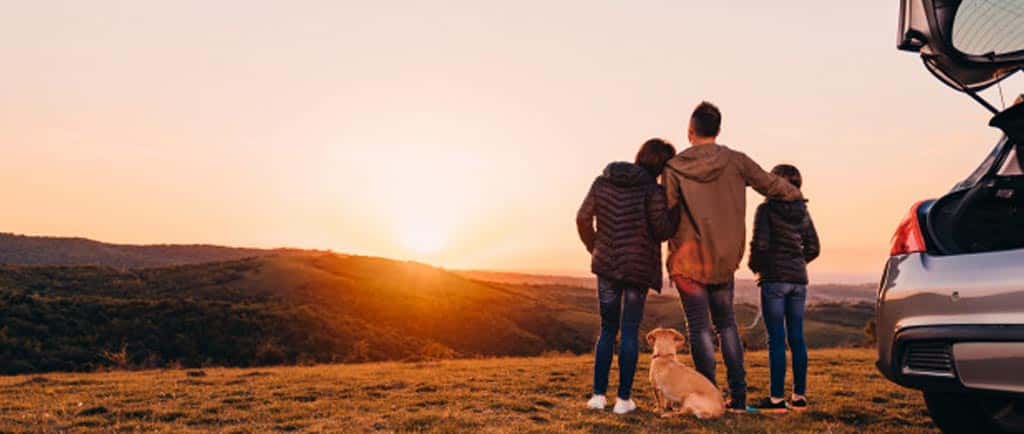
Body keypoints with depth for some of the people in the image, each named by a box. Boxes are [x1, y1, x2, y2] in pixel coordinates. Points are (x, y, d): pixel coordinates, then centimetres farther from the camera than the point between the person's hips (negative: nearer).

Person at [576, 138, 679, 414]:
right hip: (639, 267, -3)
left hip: (606, 265, 4)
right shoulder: (653, 190, -10)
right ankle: (623, 399, 7)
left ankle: (598, 394, 11)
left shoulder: (603, 182, 4)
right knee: (630, 331, 5)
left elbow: (583, 219, 3)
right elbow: (662, 231, -12)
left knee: (607, 329, 14)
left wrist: (594, 249, 15)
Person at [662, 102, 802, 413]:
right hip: (724, 261, 3)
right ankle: (738, 396, 14)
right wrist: (796, 194, 28)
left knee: (699, 328, 3)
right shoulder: (735, 162, -1)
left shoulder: (674, 168, -7)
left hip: (688, 259, -2)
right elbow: (772, 185, 8)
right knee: (727, 325, 15)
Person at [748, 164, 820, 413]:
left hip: (774, 279, -6)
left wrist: (756, 266, 2)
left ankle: (777, 398, -2)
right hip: (798, 280, 6)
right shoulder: (803, 212, 10)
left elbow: (760, 243, -15)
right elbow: (813, 248, 12)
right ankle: (799, 396, 15)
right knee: (796, 338, 10)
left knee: (776, 338, -4)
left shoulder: (766, 209, -7)